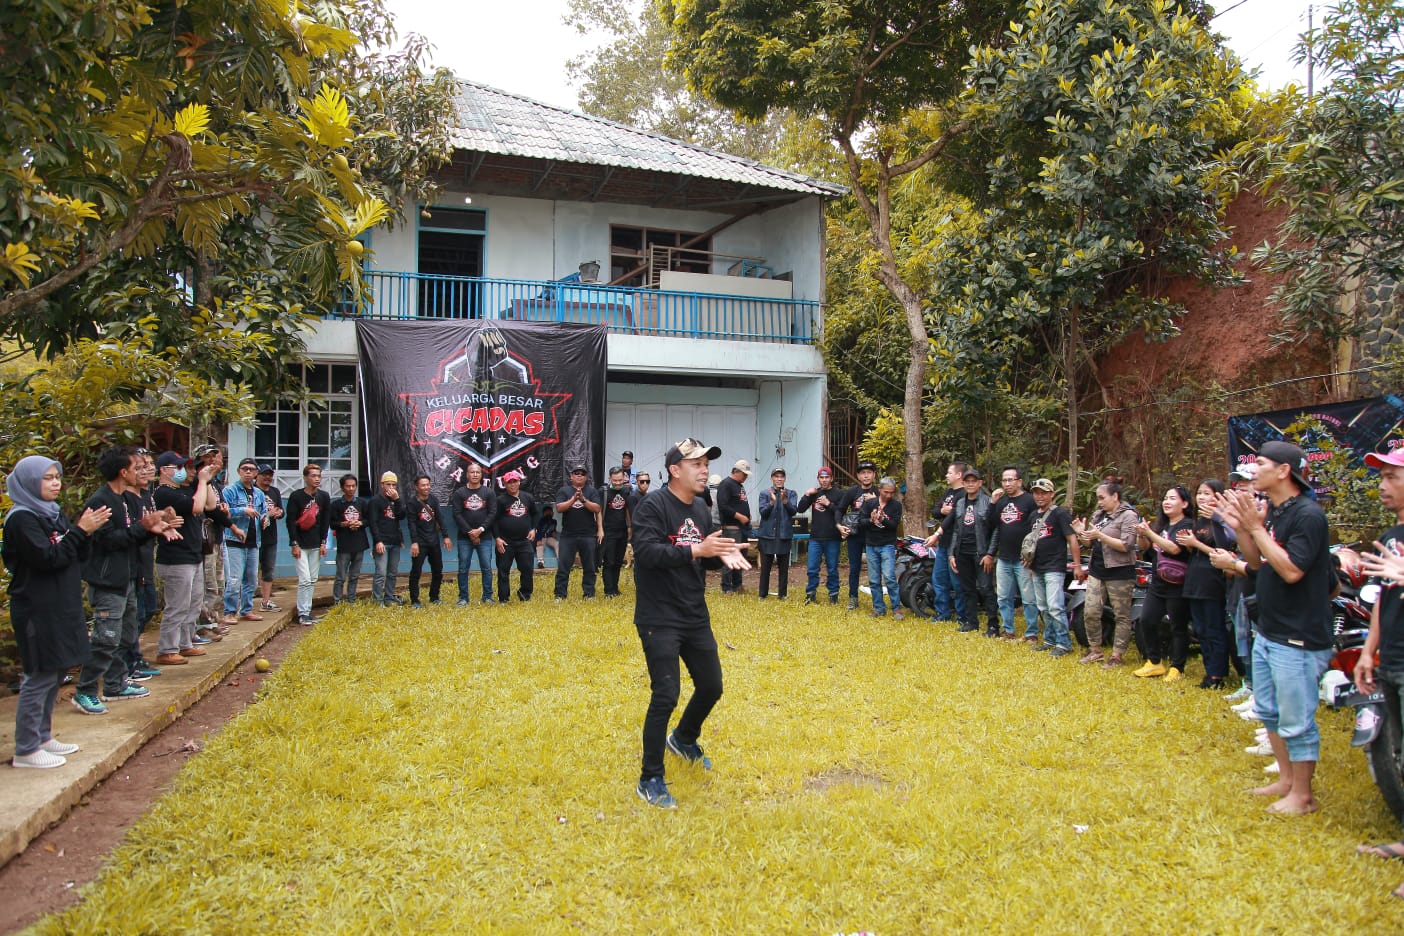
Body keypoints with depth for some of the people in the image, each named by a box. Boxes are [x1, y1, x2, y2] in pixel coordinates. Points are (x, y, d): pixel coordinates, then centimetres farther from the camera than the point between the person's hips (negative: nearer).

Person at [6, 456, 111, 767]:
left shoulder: (53, 513, 13)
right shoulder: (22, 519, -13)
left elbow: (78, 555, 12)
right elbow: (48, 557, -21)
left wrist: (87, 532, -5)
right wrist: (80, 530, -20)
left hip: (60, 607, 9)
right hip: (38, 611, -9)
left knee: (54, 675, 14)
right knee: (39, 677, -4)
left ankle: (42, 737, 25)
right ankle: (25, 750, 4)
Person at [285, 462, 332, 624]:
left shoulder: (324, 497, 6)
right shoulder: (296, 496, -6)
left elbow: (326, 521, 9)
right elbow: (290, 521, -7)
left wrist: (323, 543, 3)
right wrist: (295, 544, -11)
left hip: (316, 545, 5)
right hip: (301, 545, -5)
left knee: (313, 580, 7)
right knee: (304, 580, -10)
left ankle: (308, 611, 14)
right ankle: (302, 614, -5)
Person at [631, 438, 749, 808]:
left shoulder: (701, 510, 8)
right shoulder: (654, 504, -15)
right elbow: (645, 551, -27)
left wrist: (723, 553, -6)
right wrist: (696, 550, -33)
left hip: (695, 617, 8)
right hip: (659, 619, -8)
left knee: (711, 687, 16)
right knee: (665, 696, -8)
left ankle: (684, 739, 45)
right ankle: (650, 780, 8)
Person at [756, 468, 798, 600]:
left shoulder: (791, 494, 5)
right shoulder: (764, 494, 3)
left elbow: (794, 511, -8)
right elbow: (763, 512, -6)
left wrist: (784, 500, -23)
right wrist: (772, 501, -22)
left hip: (784, 535, 1)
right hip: (767, 534, -1)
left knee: (784, 566, 5)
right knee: (765, 566, 4)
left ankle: (782, 594, 13)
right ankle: (762, 594, 11)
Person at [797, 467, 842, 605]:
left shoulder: (837, 494, 0)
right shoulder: (814, 493, 10)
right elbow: (800, 509, 5)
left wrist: (828, 504, -16)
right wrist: (806, 495, -7)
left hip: (832, 538, -2)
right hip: (815, 537, 2)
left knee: (832, 569, 6)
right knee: (812, 569, 3)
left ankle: (833, 594, 17)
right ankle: (810, 593, 15)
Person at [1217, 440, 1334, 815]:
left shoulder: (1308, 515, -19)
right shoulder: (1269, 511, 8)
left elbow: (1291, 570, -26)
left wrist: (1256, 526, -24)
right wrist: (1240, 527, -2)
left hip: (1298, 639, -10)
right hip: (1268, 633, 10)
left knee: (1295, 720, 1)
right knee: (1268, 711, 20)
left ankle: (1302, 795, 16)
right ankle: (1286, 779, 35)